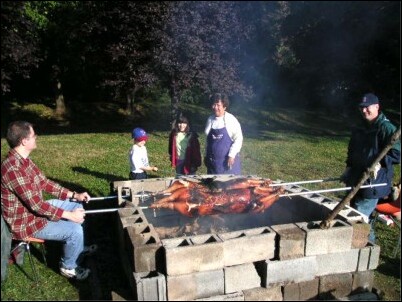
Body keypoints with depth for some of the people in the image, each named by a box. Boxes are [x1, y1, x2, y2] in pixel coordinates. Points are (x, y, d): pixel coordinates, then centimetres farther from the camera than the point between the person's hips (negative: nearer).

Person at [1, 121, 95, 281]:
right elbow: (36, 204, -31)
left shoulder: (23, 159, 0)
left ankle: (78, 248, 32)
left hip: (34, 209, 10)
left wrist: (74, 195, 1)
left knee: (77, 206, 14)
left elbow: (45, 182, 8)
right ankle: (68, 267, 11)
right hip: (25, 222, -10)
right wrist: (70, 215, -24)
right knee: (75, 230, -17)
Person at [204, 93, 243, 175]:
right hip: (213, 161, 4)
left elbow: (238, 139, -10)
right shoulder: (210, 119, 7)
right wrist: (207, 156, 15)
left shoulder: (231, 120, -7)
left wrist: (231, 155, -16)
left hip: (228, 160, -4)